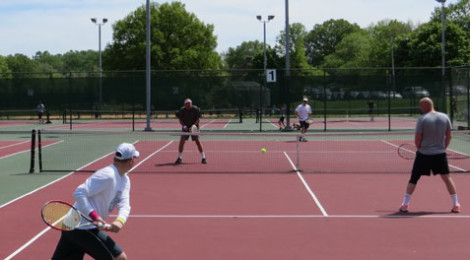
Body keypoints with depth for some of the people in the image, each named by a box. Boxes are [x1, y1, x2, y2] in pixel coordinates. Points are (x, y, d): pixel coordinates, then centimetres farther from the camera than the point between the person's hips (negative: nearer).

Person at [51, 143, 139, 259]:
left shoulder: (125, 180, 10)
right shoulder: (107, 176, -19)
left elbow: (124, 205, -1)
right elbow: (79, 193, -22)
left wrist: (119, 221, -21)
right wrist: (94, 216, -28)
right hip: (82, 228, -9)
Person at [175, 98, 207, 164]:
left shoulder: (195, 109, -9)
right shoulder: (182, 110, -4)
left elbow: (198, 119, -8)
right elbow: (180, 120, 1)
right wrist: (183, 125, -17)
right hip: (185, 128, 2)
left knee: (197, 141, -9)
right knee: (182, 141, -7)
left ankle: (203, 158, 0)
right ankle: (180, 158, 6)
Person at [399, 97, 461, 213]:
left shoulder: (422, 119, -13)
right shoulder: (445, 117, -1)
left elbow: (417, 140, -10)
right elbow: (449, 136, 4)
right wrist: (443, 147, 14)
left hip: (423, 154, -3)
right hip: (440, 154, 3)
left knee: (413, 179, 8)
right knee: (447, 178, 13)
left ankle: (405, 204, 9)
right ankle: (456, 205, 12)